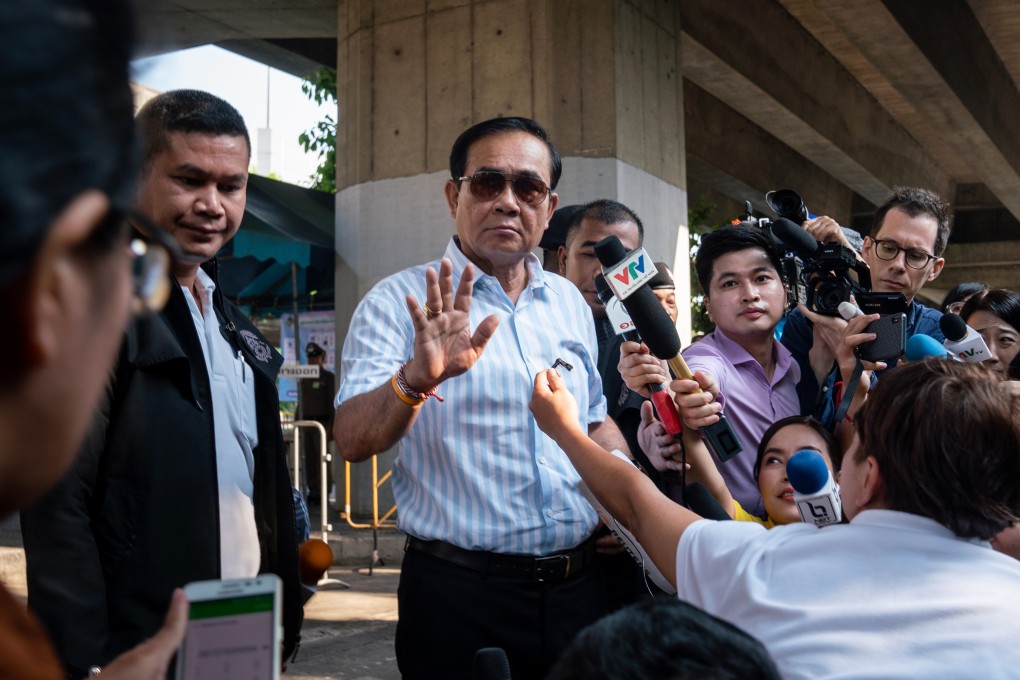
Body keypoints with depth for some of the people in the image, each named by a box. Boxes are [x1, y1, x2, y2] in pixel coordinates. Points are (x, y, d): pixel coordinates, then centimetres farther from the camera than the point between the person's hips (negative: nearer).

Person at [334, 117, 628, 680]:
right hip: (459, 596, -5)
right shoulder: (399, 302, -7)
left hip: (578, 587, 5)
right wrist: (416, 379, -37)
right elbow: (352, 440, -18)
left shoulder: (569, 302, 10)